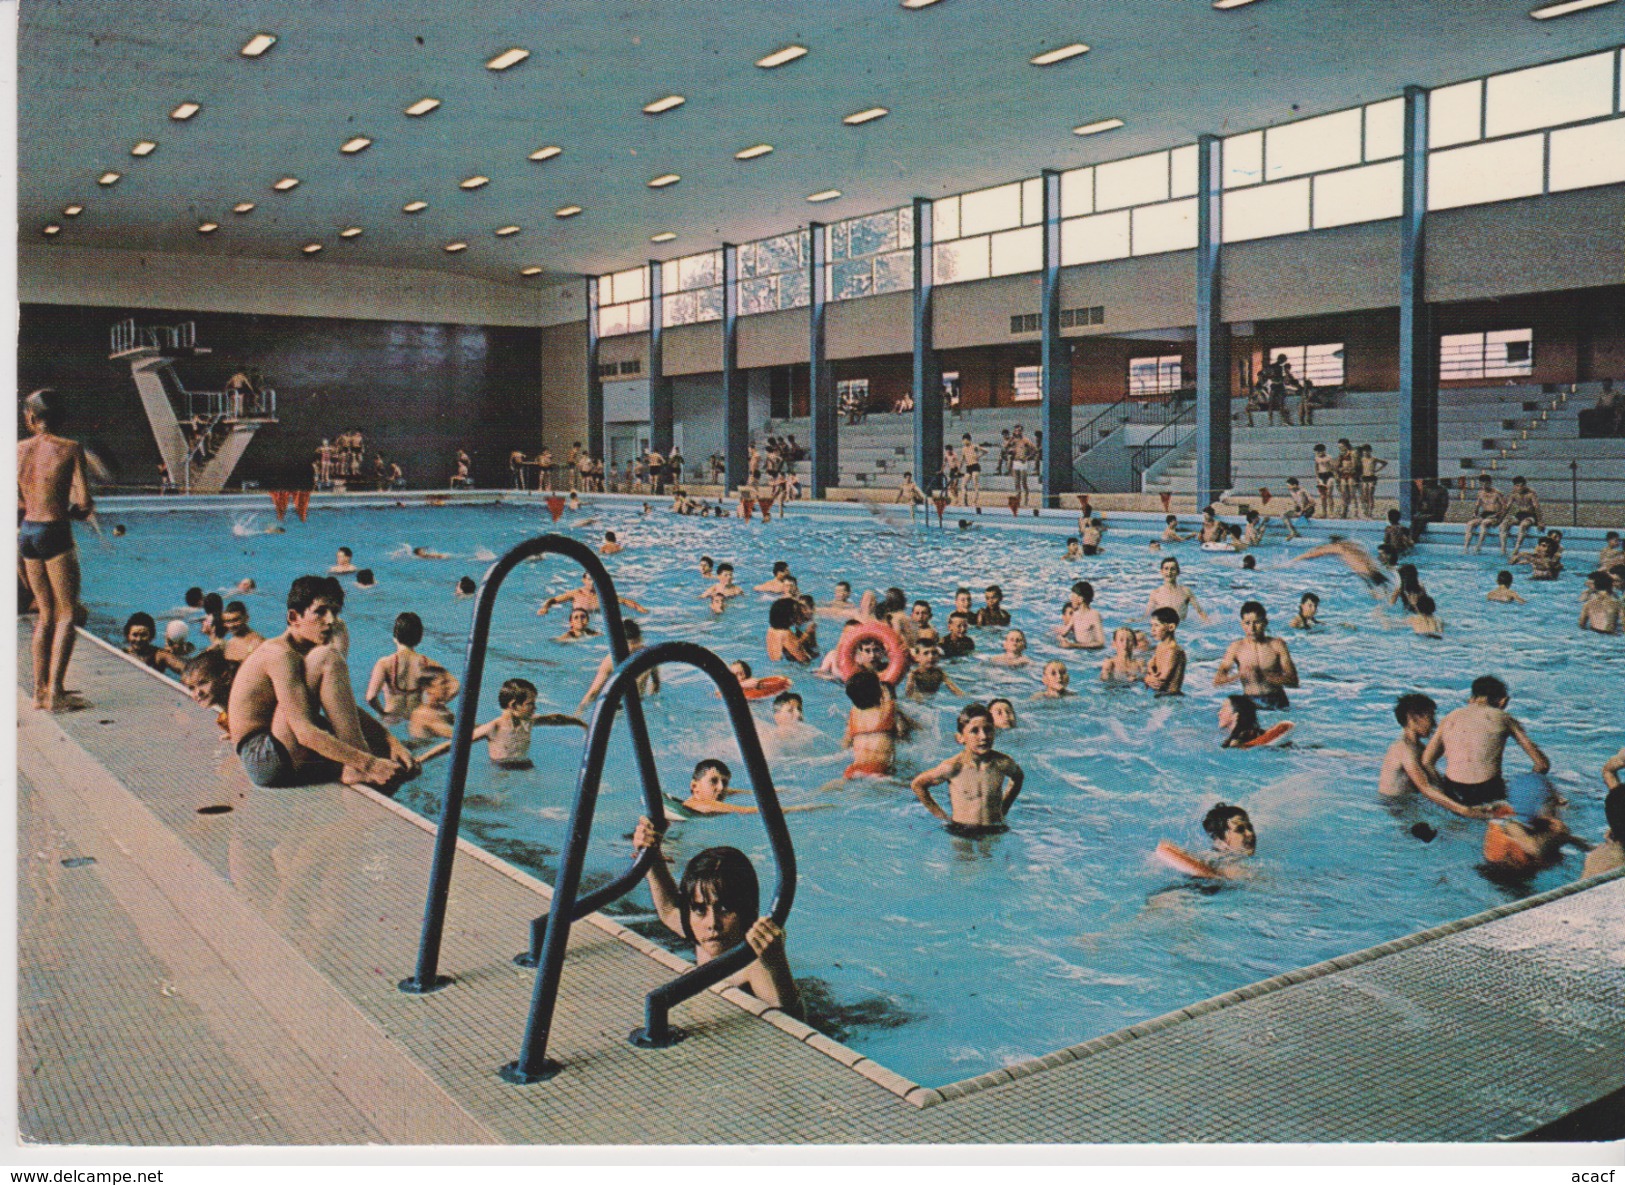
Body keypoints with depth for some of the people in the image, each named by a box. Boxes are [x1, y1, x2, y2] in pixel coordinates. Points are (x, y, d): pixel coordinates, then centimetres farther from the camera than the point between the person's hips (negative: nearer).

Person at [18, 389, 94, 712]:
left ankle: (41, 689, 19)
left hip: (27, 532, 5)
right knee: (67, 613, 1)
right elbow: (85, 502, -12)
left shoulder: (18, 450, 4)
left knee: (46, 614, 16)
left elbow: (17, 501, 8)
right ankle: (55, 692, -5)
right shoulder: (70, 448, -8)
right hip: (55, 532, -5)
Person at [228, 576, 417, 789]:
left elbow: (350, 712, 10)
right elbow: (305, 732, -28)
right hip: (263, 760, -9)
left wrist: (392, 742, -7)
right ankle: (356, 770, -25)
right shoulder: (280, 654, -18)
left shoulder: (307, 655, 13)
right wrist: (367, 763, -33)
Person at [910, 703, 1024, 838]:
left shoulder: (1002, 763, -7)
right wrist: (941, 815, 0)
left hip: (994, 832, 2)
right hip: (961, 831, -2)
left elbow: (1018, 778, 19)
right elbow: (917, 784, -1)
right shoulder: (954, 766, -14)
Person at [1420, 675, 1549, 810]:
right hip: (1489, 793, -4)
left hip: (1455, 795, 4)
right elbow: (1542, 764, 9)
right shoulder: (1502, 718, 8)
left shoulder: (1449, 719, 15)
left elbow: (1426, 763, 6)